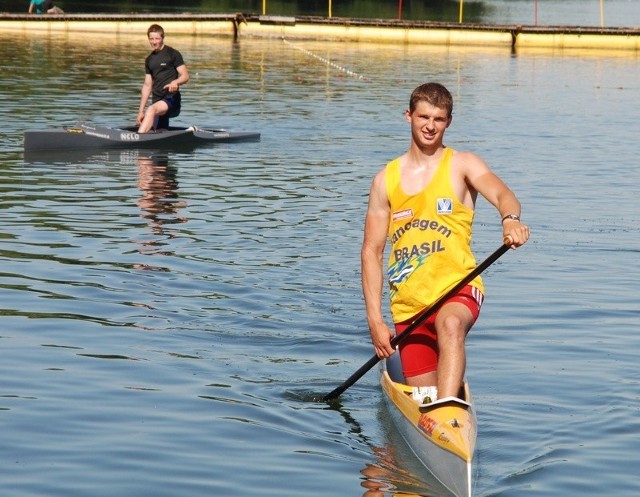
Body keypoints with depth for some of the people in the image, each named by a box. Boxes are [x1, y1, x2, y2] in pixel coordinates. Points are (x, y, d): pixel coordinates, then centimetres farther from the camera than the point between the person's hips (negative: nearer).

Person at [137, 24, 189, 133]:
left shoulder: (173, 54, -1)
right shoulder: (149, 60, 17)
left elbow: (185, 76, -6)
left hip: (171, 98, -7)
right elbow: (147, 85, 19)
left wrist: (175, 82, -30)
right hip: (157, 100, 7)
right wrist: (141, 111, 14)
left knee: (152, 110, -35)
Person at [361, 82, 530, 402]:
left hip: (457, 290, -3)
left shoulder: (462, 165, 2)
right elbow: (371, 251, 7)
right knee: (423, 399, 1)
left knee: (450, 324, -38)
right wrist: (375, 319, -2)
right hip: (408, 304, 3)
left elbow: (503, 195, -18)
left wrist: (510, 219, -43)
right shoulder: (386, 180, 8)